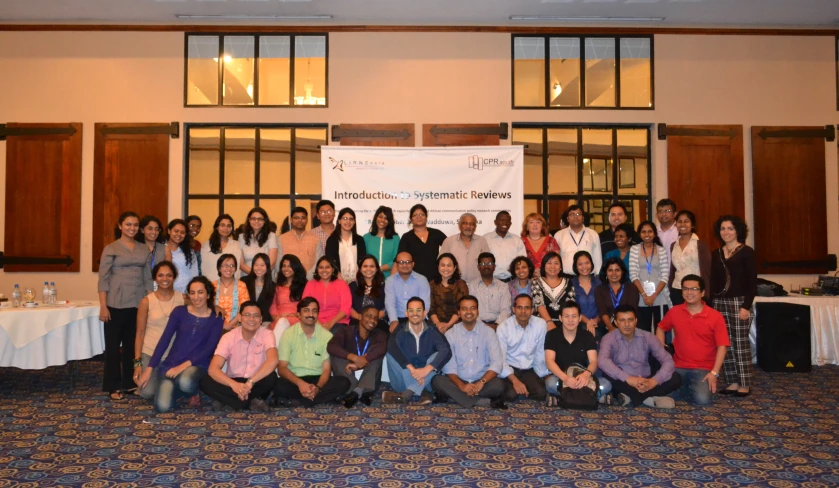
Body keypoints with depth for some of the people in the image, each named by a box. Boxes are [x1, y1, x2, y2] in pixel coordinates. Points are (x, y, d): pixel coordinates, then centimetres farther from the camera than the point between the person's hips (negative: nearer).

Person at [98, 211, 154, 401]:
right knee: (113, 345, 3)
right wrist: (103, 306, -12)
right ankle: (113, 387, 11)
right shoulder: (111, 249, -1)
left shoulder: (144, 249, 10)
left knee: (133, 344, 10)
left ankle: (130, 383, 20)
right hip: (116, 304, -3)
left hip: (138, 304, 4)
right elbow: (103, 279, -5)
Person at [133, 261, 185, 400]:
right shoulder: (147, 302, -5)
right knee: (148, 393, -15)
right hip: (150, 354, -1)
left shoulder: (183, 299, -2)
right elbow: (140, 333, -3)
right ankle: (142, 386, 22)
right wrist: (137, 362, -8)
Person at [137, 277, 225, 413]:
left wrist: (184, 366, -18)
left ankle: (193, 392, -1)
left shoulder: (216, 319, 0)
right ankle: (173, 388, 12)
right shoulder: (179, 312, 3)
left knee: (185, 382, -38)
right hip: (170, 364, 2)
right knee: (162, 406, -22)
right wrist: (149, 369, -5)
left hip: (197, 365, -2)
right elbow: (164, 340, 1)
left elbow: (209, 349, -7)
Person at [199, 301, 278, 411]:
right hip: (234, 383, 2)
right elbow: (213, 369, -20)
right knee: (205, 382, -25)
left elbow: (272, 361, -29)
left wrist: (250, 382, -39)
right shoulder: (228, 337, -8)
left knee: (271, 377, -33)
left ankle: (226, 401, -19)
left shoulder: (267, 335, -10)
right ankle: (252, 402, -26)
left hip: (256, 383, -1)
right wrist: (233, 384, -38)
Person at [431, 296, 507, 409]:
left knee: (498, 385, -31)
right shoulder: (450, 334, 1)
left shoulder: (488, 332, 0)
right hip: (459, 382, 2)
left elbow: (497, 362, -10)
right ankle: (487, 402, -25)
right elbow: (449, 366, -6)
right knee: (437, 381, -29)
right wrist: (461, 385, -23)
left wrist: (481, 382, -24)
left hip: (481, 381, -1)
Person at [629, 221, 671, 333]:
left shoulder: (661, 250, 4)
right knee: (643, 330, 3)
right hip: (641, 299, 0)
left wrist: (654, 295, -10)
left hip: (660, 297, 0)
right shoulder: (634, 249, 2)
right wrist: (644, 294, -10)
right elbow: (633, 275, -3)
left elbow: (665, 276, -1)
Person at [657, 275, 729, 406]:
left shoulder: (715, 316, -7)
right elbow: (661, 329, 18)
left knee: (702, 400, -25)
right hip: (678, 366, 2)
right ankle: (688, 387, 12)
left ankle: (696, 388, 10)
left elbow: (722, 346, -8)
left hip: (703, 368, -2)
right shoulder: (674, 311, 2)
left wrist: (714, 372, -16)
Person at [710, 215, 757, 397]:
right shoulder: (716, 254, 13)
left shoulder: (746, 252, -3)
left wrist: (746, 306, -14)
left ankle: (745, 384, 7)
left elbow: (752, 282, -7)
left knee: (740, 343, -2)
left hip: (739, 302, -5)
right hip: (719, 302, 5)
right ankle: (732, 382, 13)